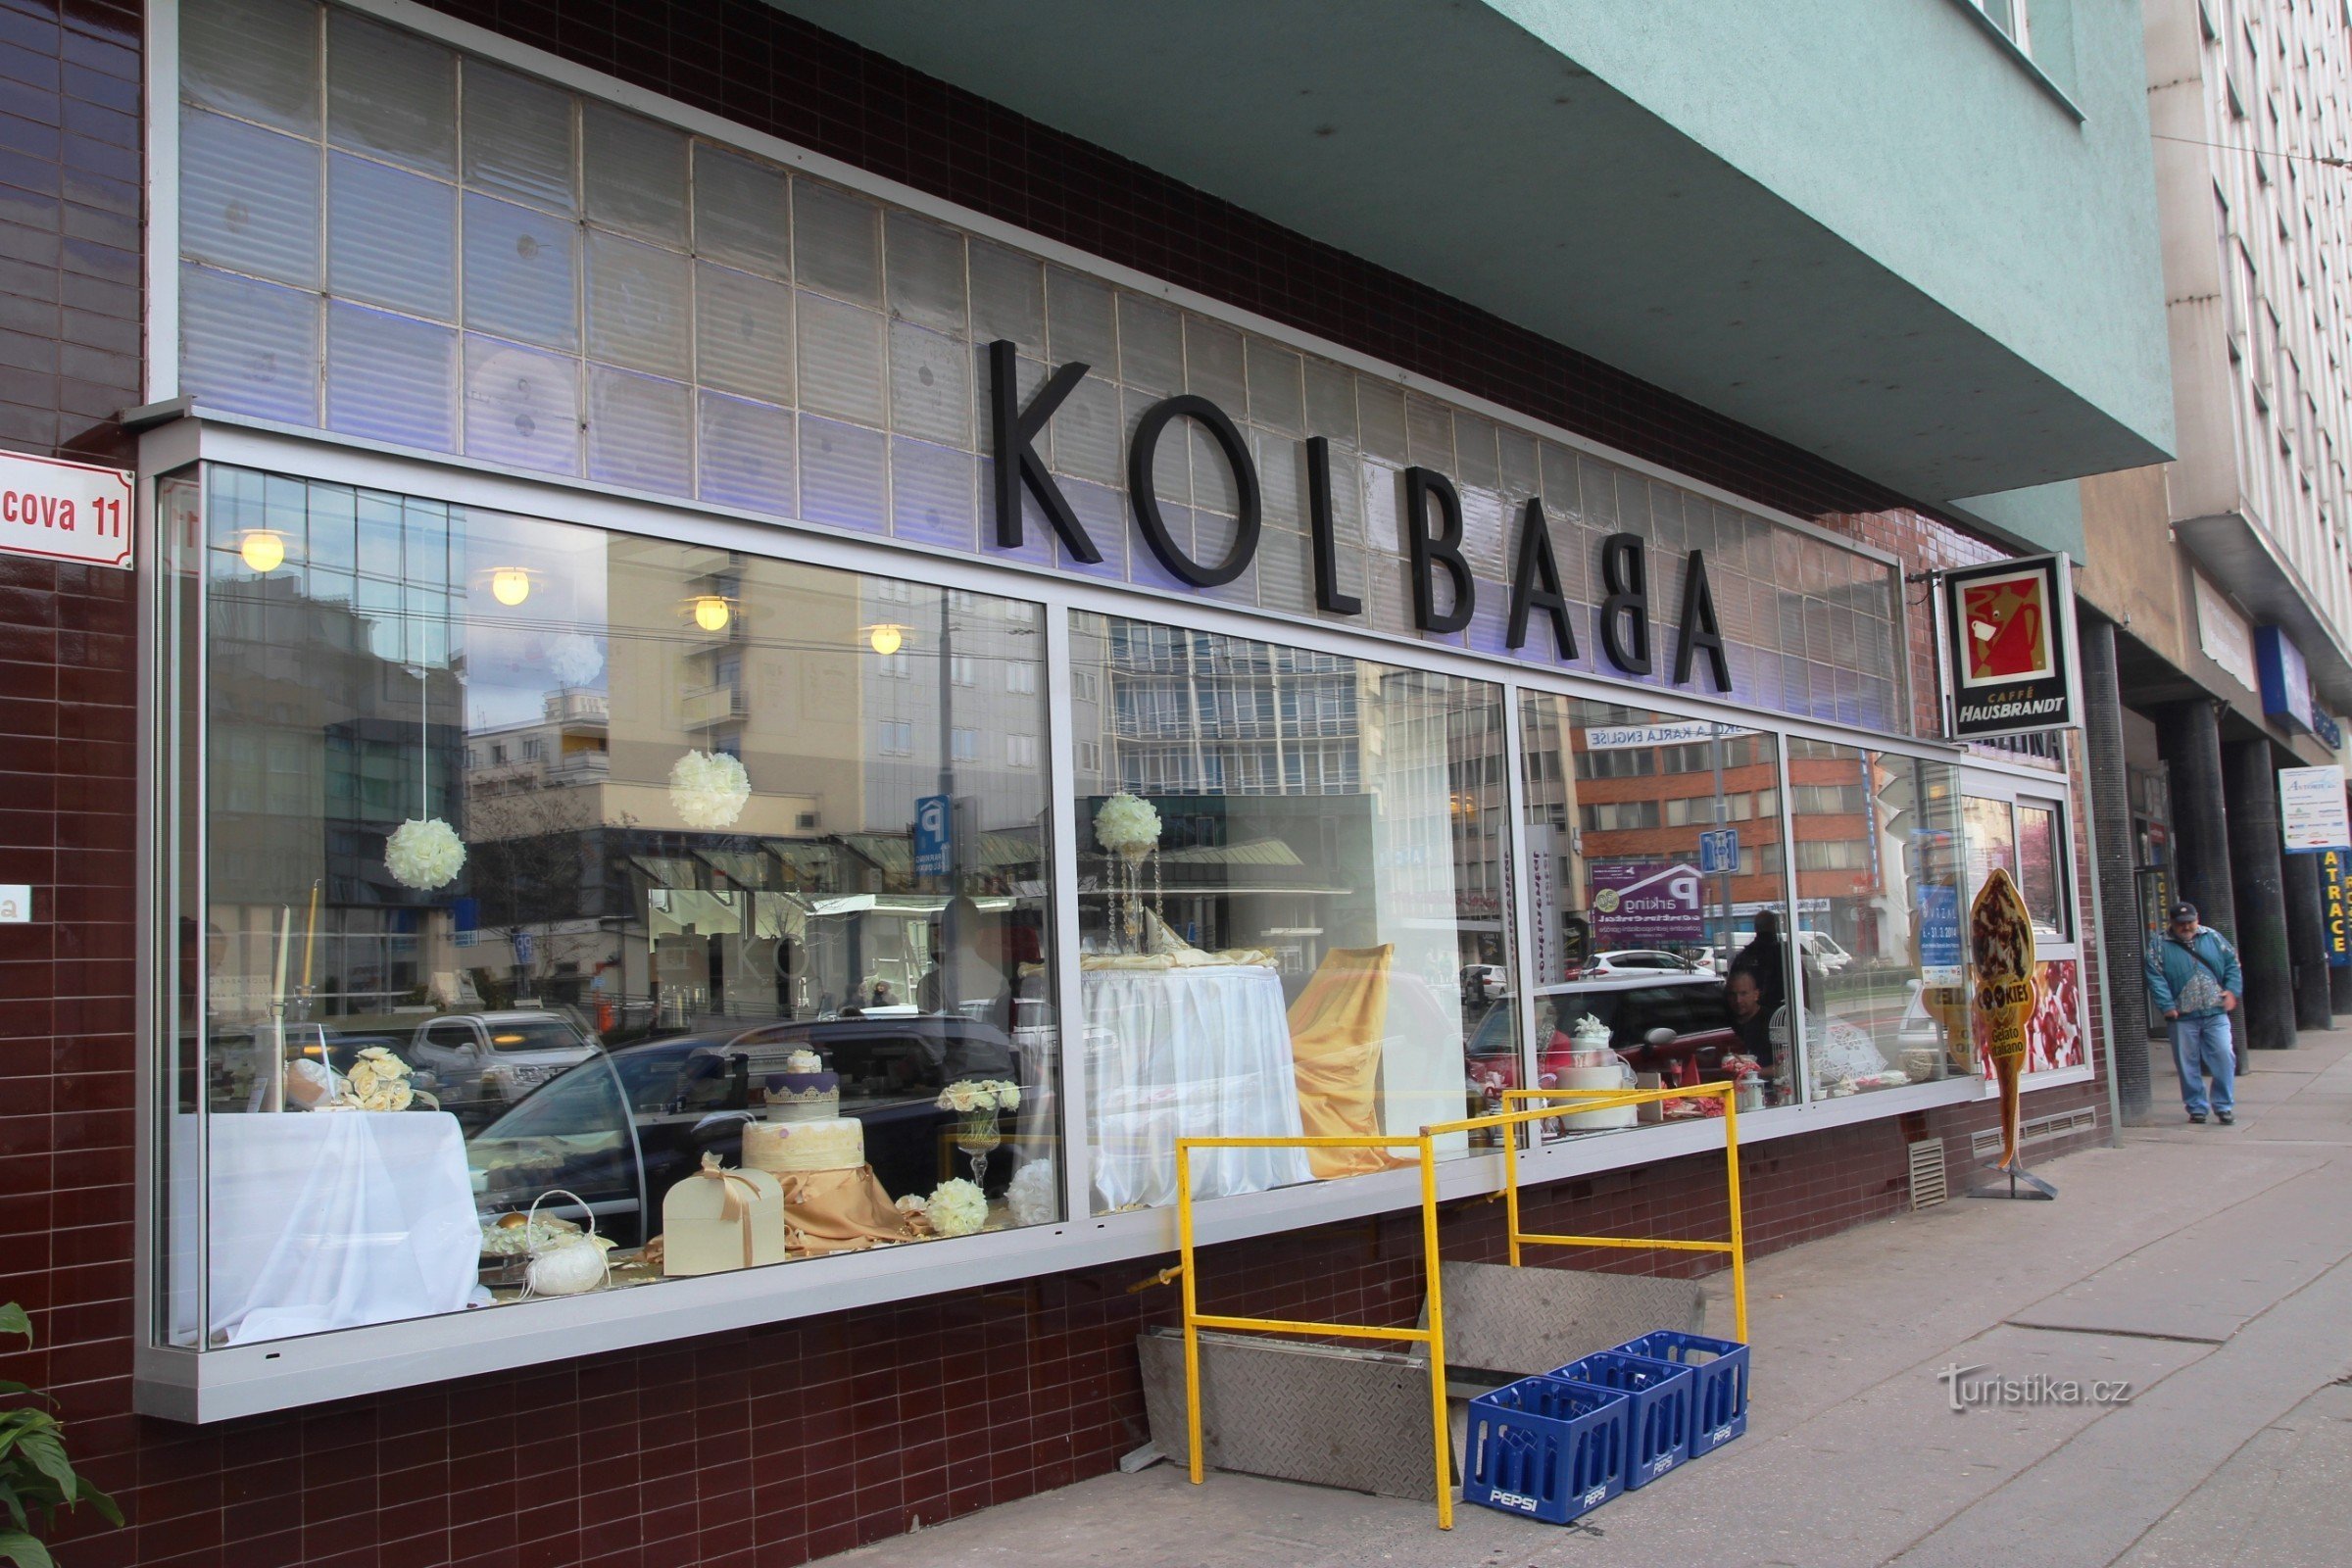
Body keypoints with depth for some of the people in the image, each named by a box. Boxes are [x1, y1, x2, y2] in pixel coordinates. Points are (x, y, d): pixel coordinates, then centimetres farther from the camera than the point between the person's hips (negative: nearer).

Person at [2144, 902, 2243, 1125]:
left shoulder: (2213, 938, 10)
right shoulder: (2160, 947, 1)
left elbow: (2232, 964, 12)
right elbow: (2155, 978, -6)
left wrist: (2232, 991, -2)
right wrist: (2167, 1006, -15)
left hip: (2216, 1013, 1)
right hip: (2182, 1017, -1)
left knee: (2224, 1058, -5)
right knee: (2188, 1065, 4)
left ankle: (2224, 1106, 6)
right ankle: (2196, 1108, 15)